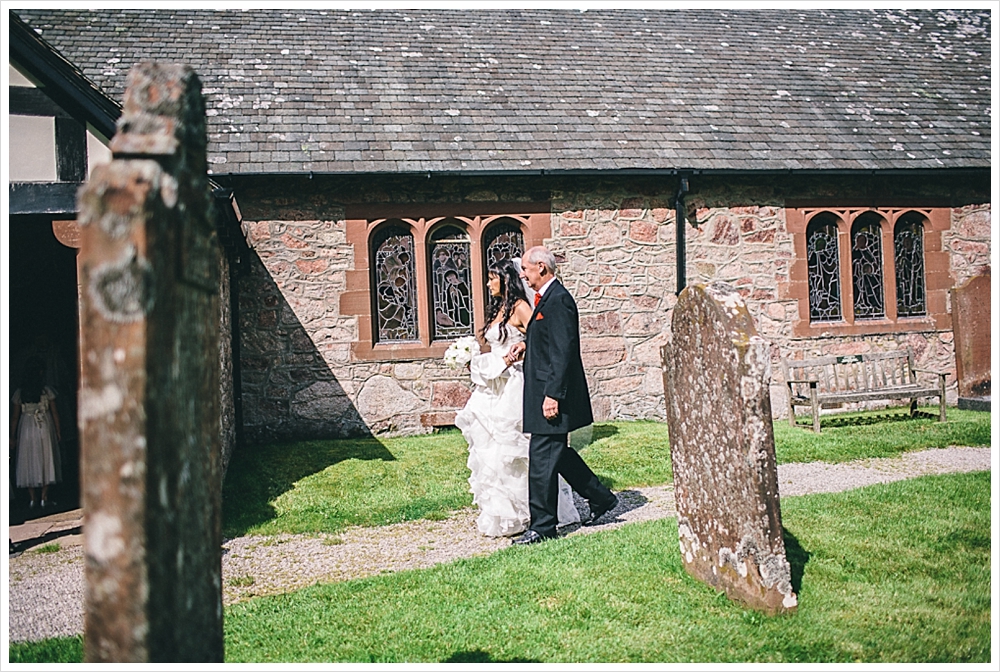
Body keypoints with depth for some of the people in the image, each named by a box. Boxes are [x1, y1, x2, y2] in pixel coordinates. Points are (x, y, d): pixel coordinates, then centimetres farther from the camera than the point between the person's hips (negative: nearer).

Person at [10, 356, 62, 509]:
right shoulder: (47, 391, -6)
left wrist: (12, 436, 8)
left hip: (26, 429, 1)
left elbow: (14, 417, 1)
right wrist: (57, 431, 6)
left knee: (28, 463, 8)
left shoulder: (19, 393, -1)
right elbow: (54, 412, -4)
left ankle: (33, 499, 8)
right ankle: (44, 498, 4)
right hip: (44, 428, -1)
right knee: (45, 461, 6)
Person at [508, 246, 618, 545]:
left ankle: (542, 527, 7)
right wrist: (528, 344, 7)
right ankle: (601, 498, 30)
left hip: (552, 396, -10)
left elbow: (563, 350, -22)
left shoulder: (558, 300, -16)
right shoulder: (548, 298, 15)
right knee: (557, 454, 18)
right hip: (545, 392, 10)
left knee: (542, 461, -3)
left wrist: (552, 395, -24)